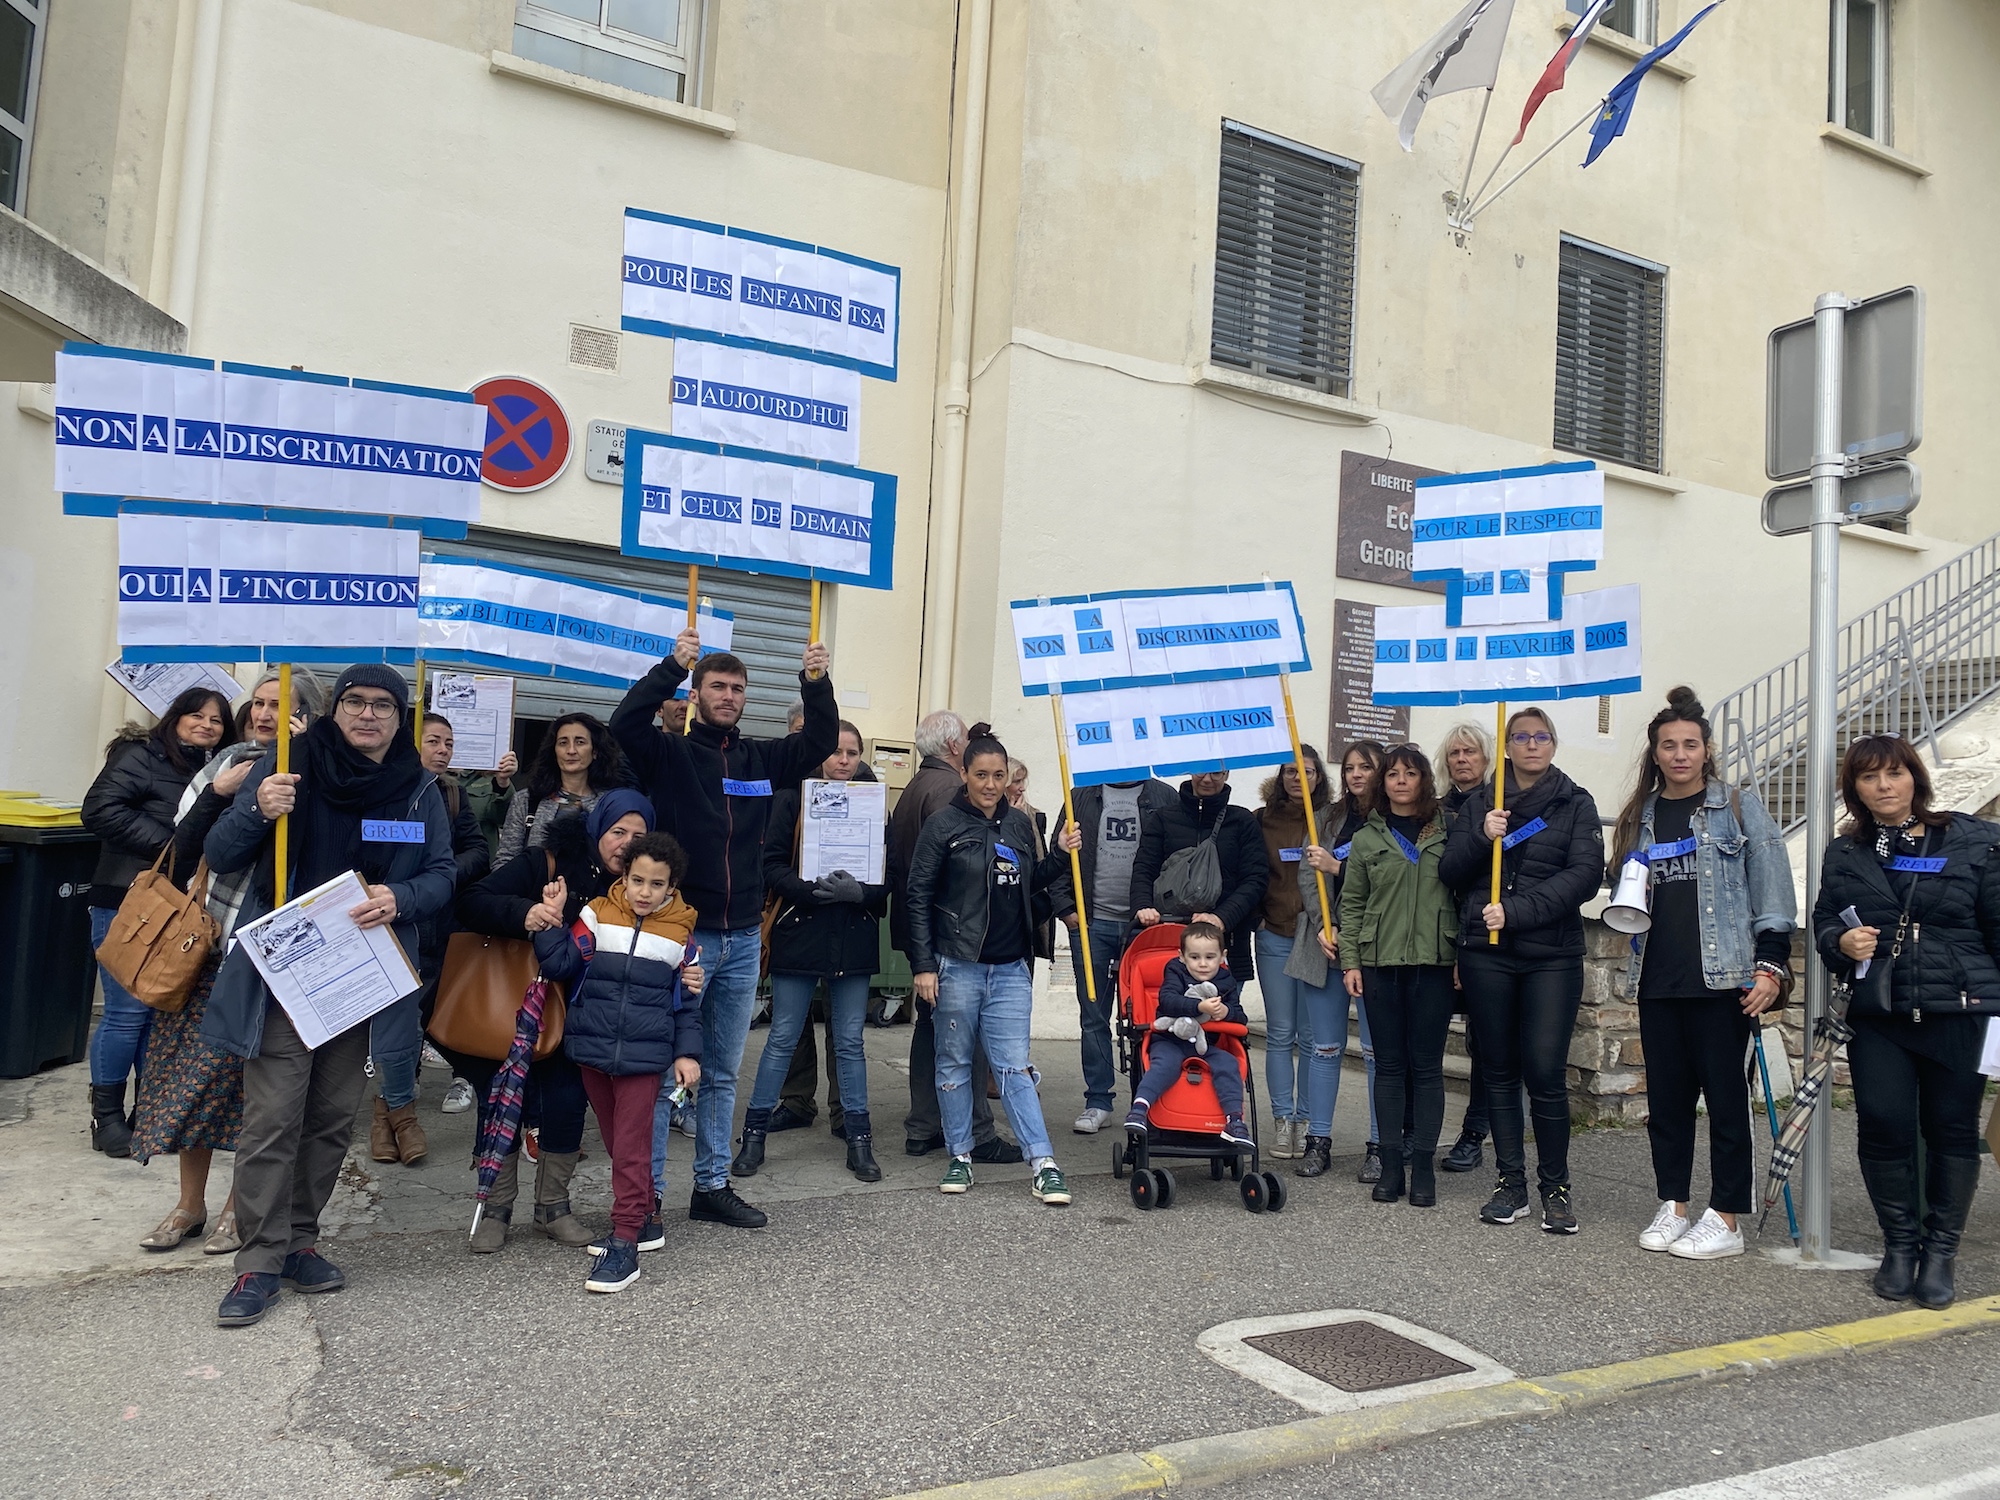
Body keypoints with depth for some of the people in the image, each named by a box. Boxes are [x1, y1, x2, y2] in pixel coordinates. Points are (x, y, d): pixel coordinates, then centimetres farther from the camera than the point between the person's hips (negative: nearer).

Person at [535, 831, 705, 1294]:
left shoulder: (680, 934, 1)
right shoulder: (597, 915, 1)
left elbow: (687, 1002, 7)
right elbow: (561, 965, -3)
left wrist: (687, 1052, 1)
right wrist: (551, 920, -11)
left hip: (644, 1055, -2)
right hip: (591, 1049, 2)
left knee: (631, 1147, -4)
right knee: (615, 1142, 13)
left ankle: (625, 1243, 1)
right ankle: (646, 1216, 29)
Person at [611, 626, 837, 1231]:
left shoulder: (761, 759, 9)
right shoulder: (670, 754, -3)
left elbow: (821, 743, 2)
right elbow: (624, 725, -20)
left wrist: (816, 683, -13)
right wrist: (673, 665, -28)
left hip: (743, 938, 5)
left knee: (722, 1072, 14)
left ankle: (712, 1186, 25)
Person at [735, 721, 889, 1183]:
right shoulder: (793, 798, -1)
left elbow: (888, 876, 5)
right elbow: (773, 866, -6)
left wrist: (859, 891, -15)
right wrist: (814, 889, -20)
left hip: (854, 939, 2)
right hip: (799, 933, -2)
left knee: (850, 1041, 9)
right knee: (782, 1038, 4)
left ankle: (859, 1141, 17)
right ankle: (754, 1135, 17)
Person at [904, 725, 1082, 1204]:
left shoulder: (1019, 823, 9)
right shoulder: (944, 823, -5)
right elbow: (919, 897, -5)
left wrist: (1061, 854, 4)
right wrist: (923, 965, -9)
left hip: (1010, 969, 3)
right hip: (956, 966, -3)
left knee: (1015, 1066, 2)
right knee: (955, 1064, 8)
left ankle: (1044, 1165, 1)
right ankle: (960, 1157, 21)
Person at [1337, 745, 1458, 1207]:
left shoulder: (1447, 833, 5)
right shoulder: (1366, 838, 8)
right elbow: (1351, 904, 8)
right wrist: (1349, 962, 1)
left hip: (1433, 963, -1)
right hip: (1379, 963, 1)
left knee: (1427, 1065, 3)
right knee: (1388, 1065, 6)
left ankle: (1423, 1166, 10)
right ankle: (1391, 1164, 13)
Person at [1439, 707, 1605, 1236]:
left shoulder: (1575, 803, 5)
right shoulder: (1481, 801, 10)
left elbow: (1585, 874, -7)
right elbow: (1450, 871, 6)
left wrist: (1516, 910, -16)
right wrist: (1481, 837, -13)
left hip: (1551, 954, -2)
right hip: (1486, 951, 2)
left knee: (1546, 1073, -6)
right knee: (1500, 1071, 7)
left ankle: (1556, 1187, 8)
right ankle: (1511, 1183, 17)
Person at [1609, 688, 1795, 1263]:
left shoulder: (1739, 806, 1)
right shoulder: (1639, 816, 13)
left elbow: (1772, 889, -3)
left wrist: (1770, 964, -10)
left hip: (1723, 977, -4)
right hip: (1658, 978, 5)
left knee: (1727, 1097, 1)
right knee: (1666, 1097, 10)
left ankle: (1725, 1220, 10)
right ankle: (1672, 1207, 22)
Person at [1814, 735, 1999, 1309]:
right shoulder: (1843, 854, 10)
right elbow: (1823, 922, 15)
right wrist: (1841, 941, -8)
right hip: (1878, 1018, 2)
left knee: (1952, 1130, 4)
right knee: (1883, 1128, -2)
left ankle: (1940, 1250, 20)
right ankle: (1900, 1244, 18)